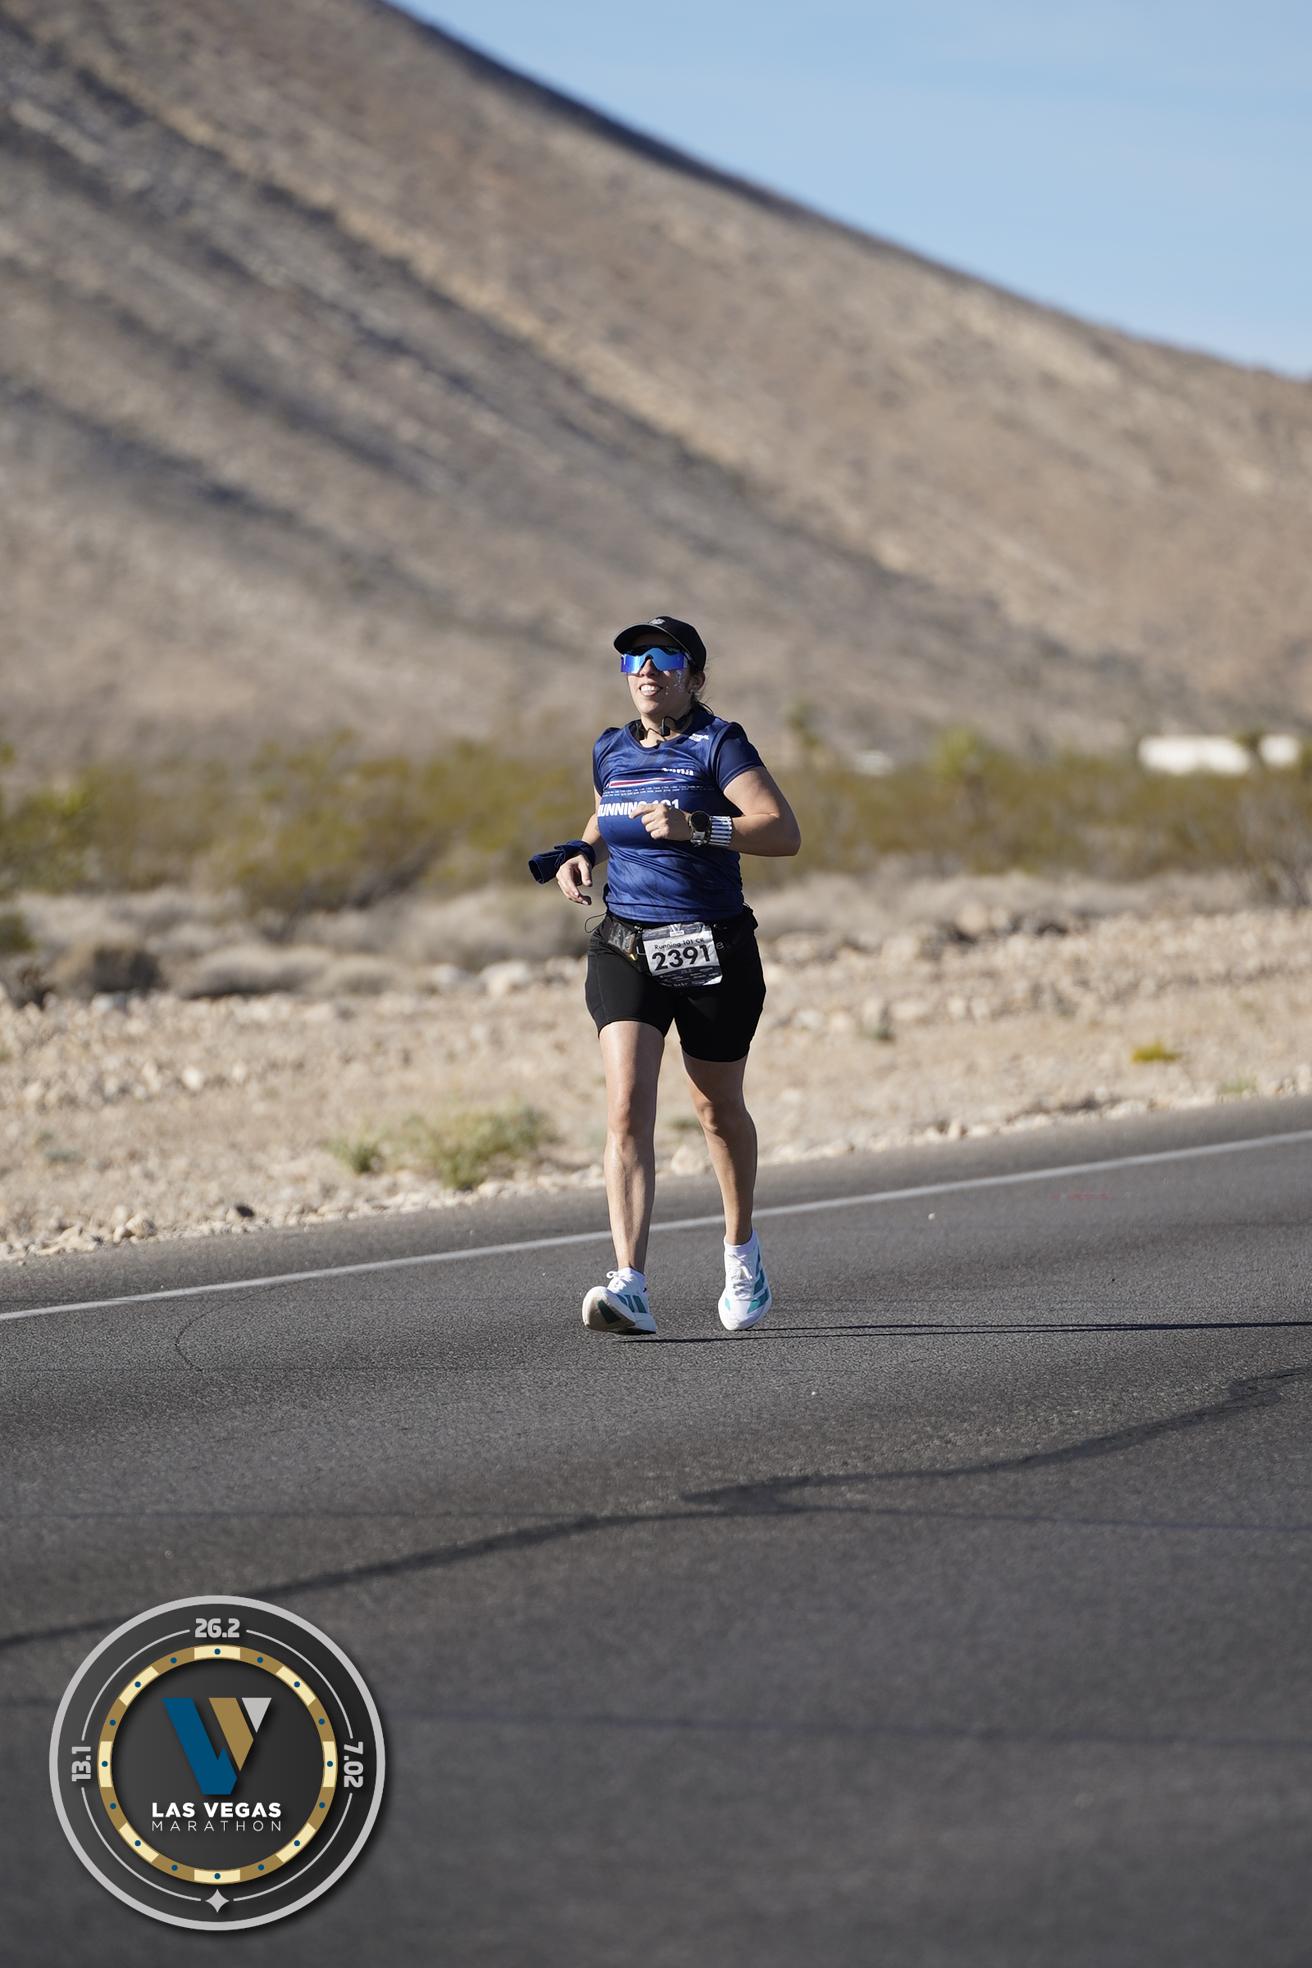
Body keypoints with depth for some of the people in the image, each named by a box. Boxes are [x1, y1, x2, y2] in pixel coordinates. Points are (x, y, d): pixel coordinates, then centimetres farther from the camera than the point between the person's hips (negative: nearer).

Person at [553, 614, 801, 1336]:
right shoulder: (610, 750, 9)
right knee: (627, 1107, -15)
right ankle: (630, 1284, -25)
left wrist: (696, 828, -30)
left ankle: (741, 1248, 41)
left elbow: (784, 832, -18)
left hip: (713, 953, -3)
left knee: (718, 1109, 14)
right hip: (626, 950, 3)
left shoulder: (718, 744, -8)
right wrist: (579, 852, 8)